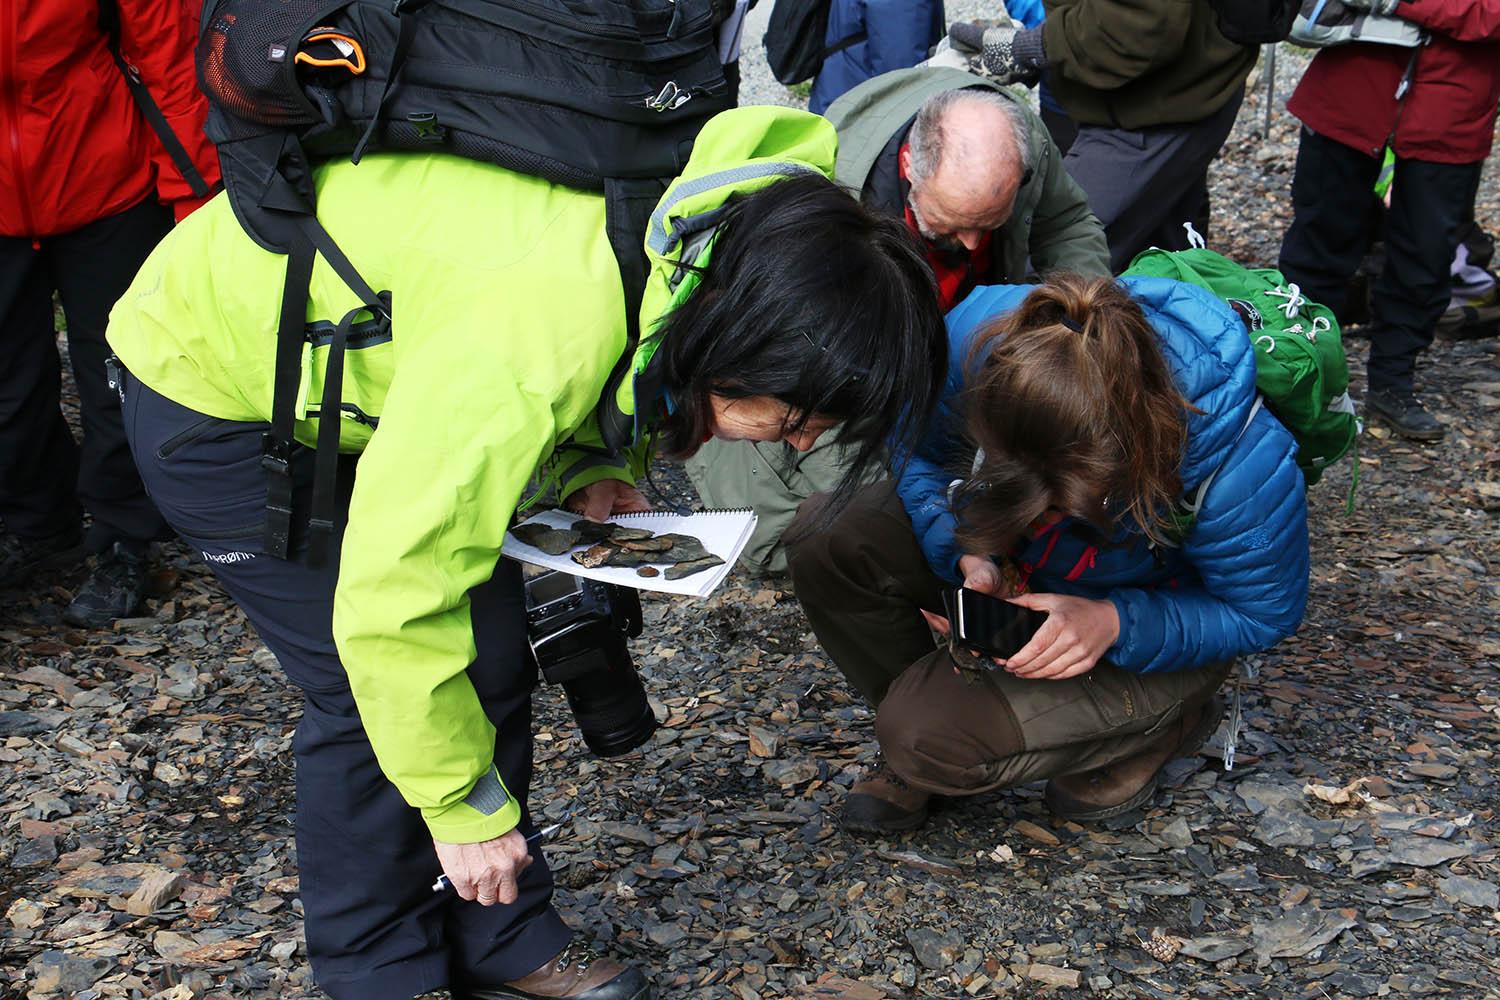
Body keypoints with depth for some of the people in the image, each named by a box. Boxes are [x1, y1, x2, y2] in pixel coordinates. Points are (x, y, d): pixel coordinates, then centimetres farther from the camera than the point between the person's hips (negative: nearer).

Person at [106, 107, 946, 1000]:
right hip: (212, 383, -7)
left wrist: (591, 470, -12)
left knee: (489, 656, 2)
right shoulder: (532, 349, -43)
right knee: (374, 690, -10)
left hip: (372, 377, 7)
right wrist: (462, 804, -22)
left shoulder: (712, 234, -17)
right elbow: (391, 603, -35)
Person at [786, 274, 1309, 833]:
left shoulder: (1242, 459, -38)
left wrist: (1115, 623, -34)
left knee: (929, 735, -23)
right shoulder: (976, 338, -31)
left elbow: (1263, 613, -19)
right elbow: (923, 457, -8)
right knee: (826, 539, -21)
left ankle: (1164, 721, 3)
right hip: (1005, 567, 4)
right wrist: (968, 557, -28)